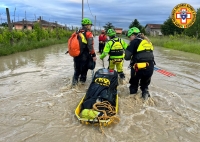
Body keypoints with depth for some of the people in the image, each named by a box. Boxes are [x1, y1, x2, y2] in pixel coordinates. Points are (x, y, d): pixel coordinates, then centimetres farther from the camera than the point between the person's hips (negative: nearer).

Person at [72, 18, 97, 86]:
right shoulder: (88, 33, -12)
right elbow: (90, 46, -19)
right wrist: (93, 55, -13)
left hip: (76, 55, 6)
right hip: (84, 56, -5)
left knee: (77, 69, 19)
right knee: (83, 69, 12)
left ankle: (75, 80, 13)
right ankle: (82, 80, 23)